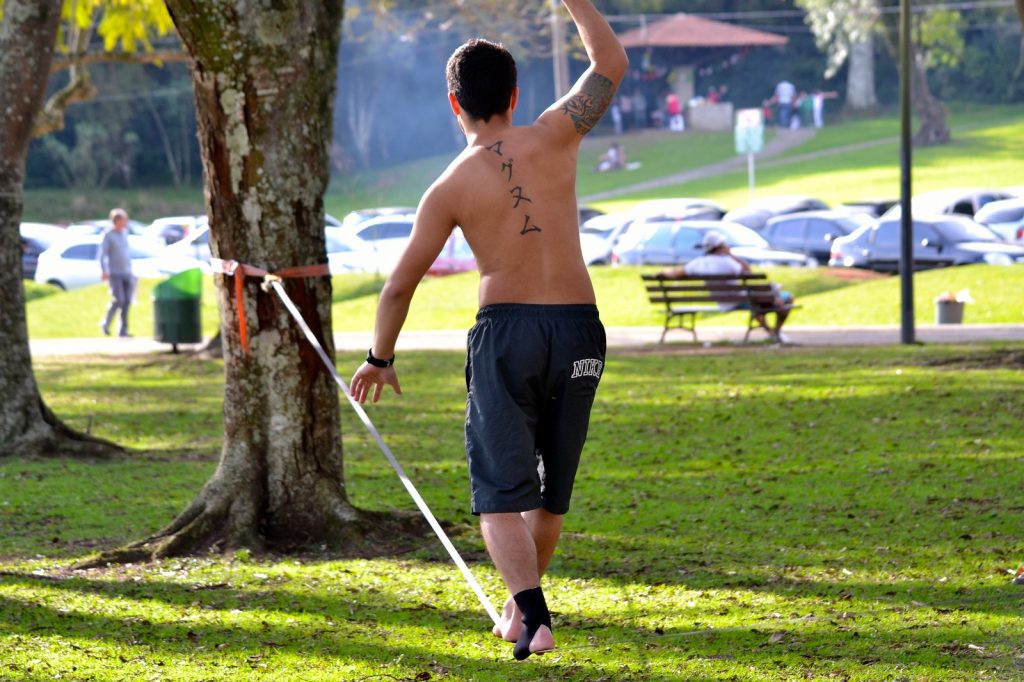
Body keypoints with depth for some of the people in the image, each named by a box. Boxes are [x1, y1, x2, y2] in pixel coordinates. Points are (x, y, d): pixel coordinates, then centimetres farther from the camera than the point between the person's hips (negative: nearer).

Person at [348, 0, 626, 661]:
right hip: (578, 332, 2)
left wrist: (380, 358, 18)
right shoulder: (553, 138, -1)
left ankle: (532, 614, -20)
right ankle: (522, 601, 31)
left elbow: (400, 284, 4)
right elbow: (612, 62, 12)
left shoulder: (451, 188, -1)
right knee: (552, 484, 18)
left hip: (504, 332, -2)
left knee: (501, 488, -1)